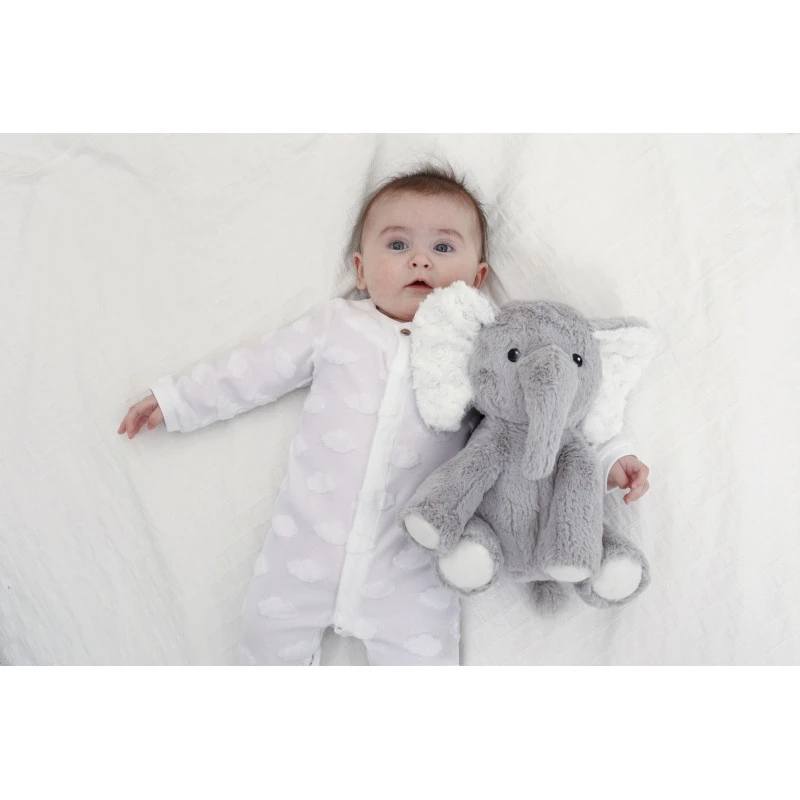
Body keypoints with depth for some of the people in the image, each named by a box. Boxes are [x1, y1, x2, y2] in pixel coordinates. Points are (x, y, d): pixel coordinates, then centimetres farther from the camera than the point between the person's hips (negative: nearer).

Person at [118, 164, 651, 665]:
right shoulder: (336, 325, 4)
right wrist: (175, 401, 14)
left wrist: (607, 461, -3)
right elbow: (254, 371, 10)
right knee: (267, 646, 10)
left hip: (407, 572, 0)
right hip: (306, 550, 1)